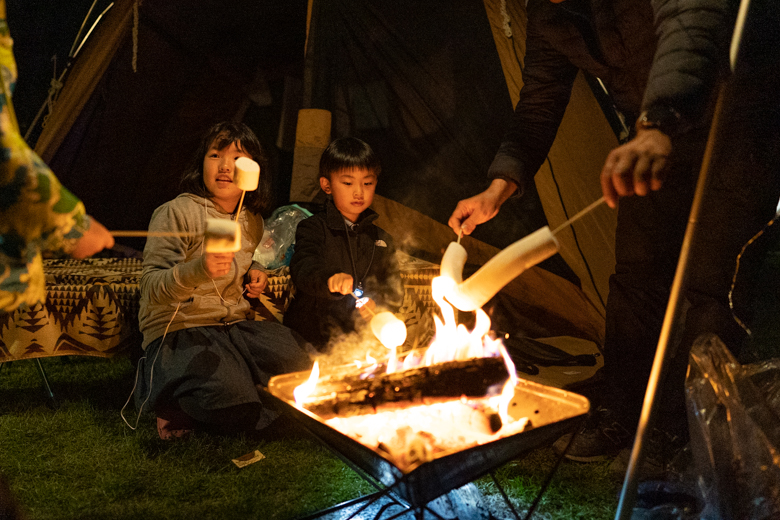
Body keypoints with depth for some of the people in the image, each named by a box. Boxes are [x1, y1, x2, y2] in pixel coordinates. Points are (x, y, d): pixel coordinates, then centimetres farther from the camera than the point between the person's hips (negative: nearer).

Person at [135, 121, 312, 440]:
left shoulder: (252, 222, 10)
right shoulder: (176, 213, -11)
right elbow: (151, 288, -17)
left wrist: (253, 273, 7)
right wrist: (198, 270, -36)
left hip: (236, 326, 7)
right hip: (178, 332, -7)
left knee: (302, 360, -19)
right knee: (231, 398, -34)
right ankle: (172, 405, 1)